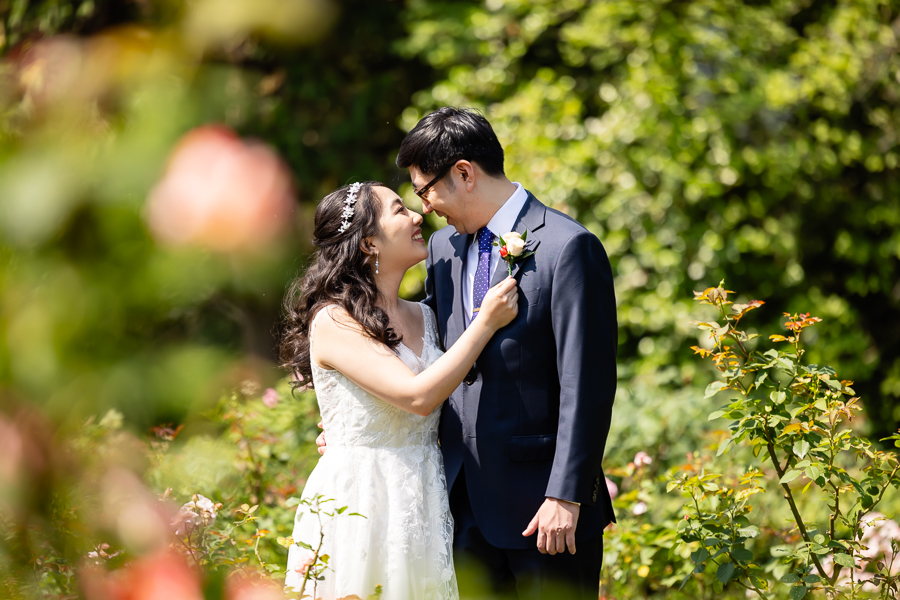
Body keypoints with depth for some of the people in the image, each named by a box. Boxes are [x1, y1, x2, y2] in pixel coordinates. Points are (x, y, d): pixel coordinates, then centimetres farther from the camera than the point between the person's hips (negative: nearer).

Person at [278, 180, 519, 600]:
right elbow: (417, 397, -20)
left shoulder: (424, 318, 10)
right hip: (357, 500, -6)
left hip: (424, 499, 6)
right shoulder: (333, 321, -11)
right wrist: (485, 323, -14)